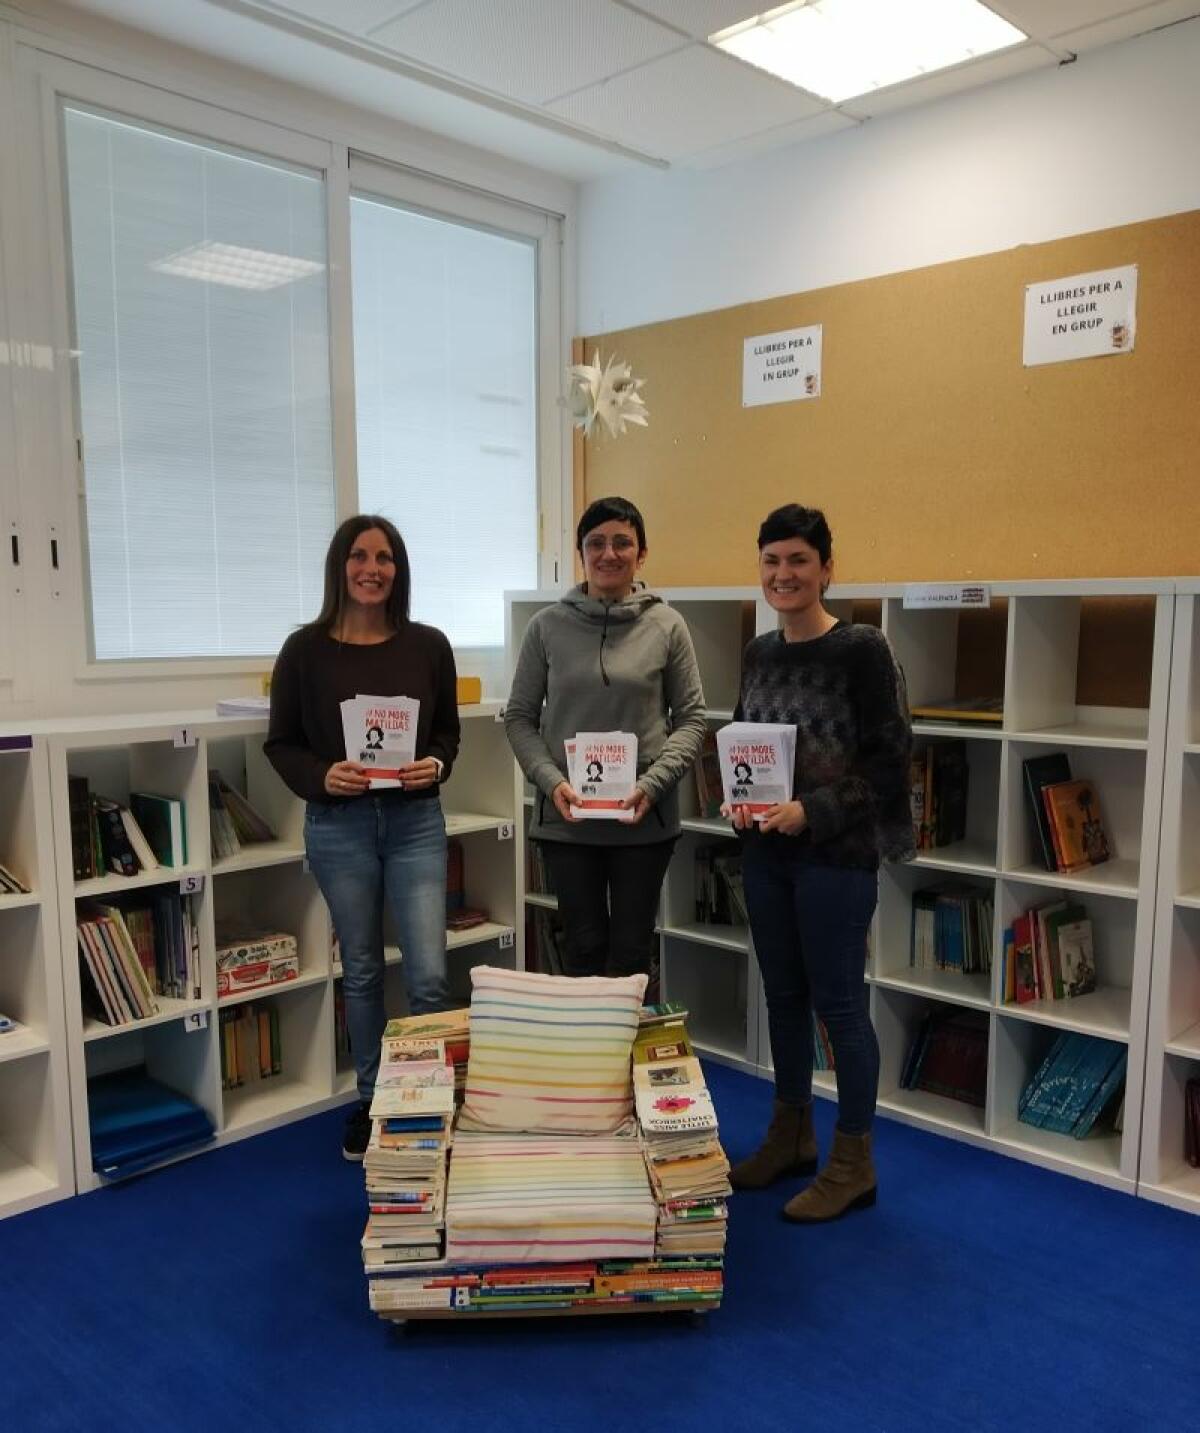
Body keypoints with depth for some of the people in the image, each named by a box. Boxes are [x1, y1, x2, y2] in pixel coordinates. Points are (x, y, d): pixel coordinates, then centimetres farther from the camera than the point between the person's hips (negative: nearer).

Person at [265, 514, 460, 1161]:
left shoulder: (428, 645, 0)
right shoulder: (306, 648, -4)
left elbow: (449, 731, 8)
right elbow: (281, 743, 1)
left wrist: (436, 765, -12)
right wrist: (321, 776, -17)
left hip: (415, 822, 0)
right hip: (338, 825, 0)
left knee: (429, 975, -3)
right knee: (361, 972, 13)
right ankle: (369, 1101, 31)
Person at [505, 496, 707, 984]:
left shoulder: (667, 626, -1)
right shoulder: (548, 626, 0)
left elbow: (691, 718, 2)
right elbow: (519, 717, 5)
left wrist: (653, 784, -11)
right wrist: (551, 781, -10)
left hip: (644, 818, 0)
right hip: (566, 816, 1)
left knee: (633, 950, 10)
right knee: (584, 947, 11)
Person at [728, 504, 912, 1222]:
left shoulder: (862, 649, -11)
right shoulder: (758, 652, 8)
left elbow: (889, 759, -12)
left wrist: (813, 811, -20)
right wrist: (739, 798, -3)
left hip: (837, 854, -6)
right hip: (766, 850, 7)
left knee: (838, 1000, 2)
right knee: (783, 994, 16)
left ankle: (853, 1163, 19)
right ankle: (791, 1134, 34)